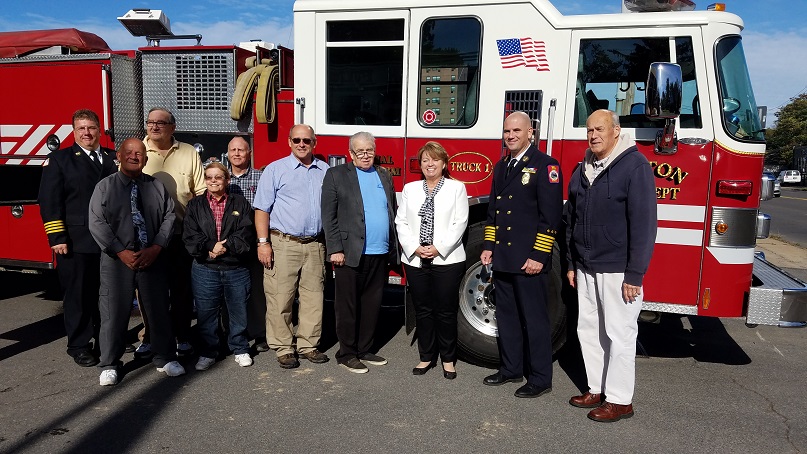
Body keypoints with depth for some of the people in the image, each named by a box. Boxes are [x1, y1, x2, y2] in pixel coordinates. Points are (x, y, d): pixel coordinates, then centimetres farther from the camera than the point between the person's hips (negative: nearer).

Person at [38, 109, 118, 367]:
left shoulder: (115, 159, 12)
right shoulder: (59, 159, 2)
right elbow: (50, 200, -4)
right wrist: (57, 237, -12)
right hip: (76, 242, -3)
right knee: (78, 295, 4)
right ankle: (79, 346, 16)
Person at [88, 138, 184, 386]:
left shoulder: (157, 186, 8)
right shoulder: (104, 186, 3)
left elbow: (169, 217, 3)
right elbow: (96, 223, -4)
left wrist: (156, 248, -10)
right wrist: (122, 252, -13)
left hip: (153, 258, 2)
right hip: (116, 259, -1)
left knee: (158, 309, 8)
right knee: (114, 312, 3)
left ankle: (165, 359, 21)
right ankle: (109, 365, 18)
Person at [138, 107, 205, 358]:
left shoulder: (189, 153, 5)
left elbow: (201, 192, 4)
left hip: (181, 234, 0)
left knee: (182, 288, 6)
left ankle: (183, 337, 18)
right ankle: (150, 336, 24)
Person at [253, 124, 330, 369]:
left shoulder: (325, 171, 12)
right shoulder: (275, 169, 2)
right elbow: (262, 208, -2)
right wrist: (263, 242, -10)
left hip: (315, 245, 4)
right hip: (283, 245, -3)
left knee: (313, 298, 8)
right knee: (280, 299, 0)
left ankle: (308, 345, 20)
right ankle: (283, 349, 11)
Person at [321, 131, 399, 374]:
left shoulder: (384, 176, 15)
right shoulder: (336, 175, 1)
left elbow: (393, 214, 18)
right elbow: (329, 216, -4)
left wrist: (394, 248, 12)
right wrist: (335, 250, -11)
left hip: (380, 254, 5)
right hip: (350, 253, -5)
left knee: (372, 305, 12)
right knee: (347, 306, 3)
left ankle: (365, 350, 25)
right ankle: (346, 354, 15)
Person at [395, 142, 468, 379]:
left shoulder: (456, 188, 2)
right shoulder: (410, 189, 11)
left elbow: (459, 224, -5)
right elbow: (401, 222, 5)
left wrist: (438, 248, -14)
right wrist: (415, 248, -9)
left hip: (446, 260, -3)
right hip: (415, 260, 3)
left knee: (446, 311, 3)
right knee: (423, 311, 9)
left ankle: (448, 359, 18)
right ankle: (426, 357, 22)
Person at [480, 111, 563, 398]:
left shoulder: (545, 166, -8)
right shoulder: (501, 167, 15)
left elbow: (551, 215, -13)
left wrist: (538, 256, -17)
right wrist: (488, 246, 12)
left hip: (528, 260, -7)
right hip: (502, 257, 7)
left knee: (534, 319, 2)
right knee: (506, 315, 15)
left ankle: (540, 379, 14)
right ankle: (511, 369, 29)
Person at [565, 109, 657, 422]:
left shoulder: (634, 165, -10)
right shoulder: (583, 169, 11)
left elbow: (643, 223, -14)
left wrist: (635, 275, -17)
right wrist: (571, 264, 14)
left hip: (617, 271, -7)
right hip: (586, 268, 7)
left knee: (618, 335, 2)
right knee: (588, 330, 13)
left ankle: (620, 400, 15)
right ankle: (597, 389, 27)